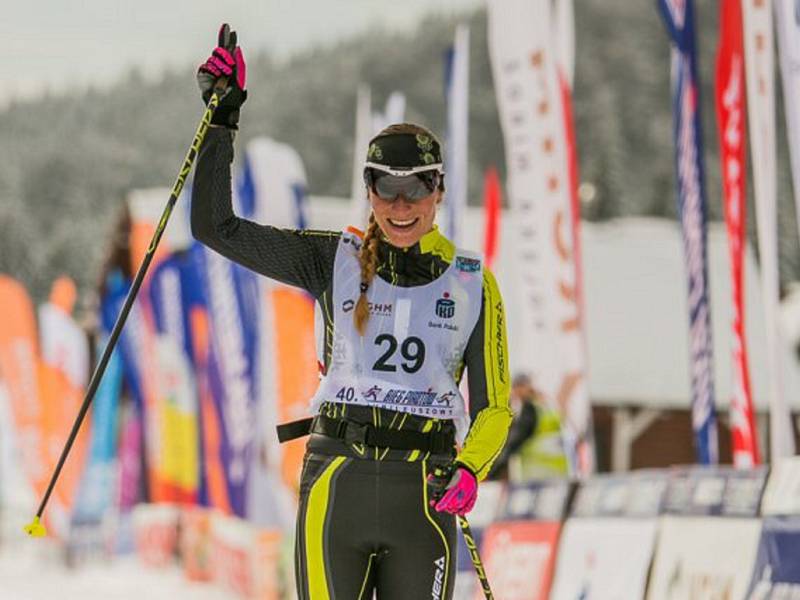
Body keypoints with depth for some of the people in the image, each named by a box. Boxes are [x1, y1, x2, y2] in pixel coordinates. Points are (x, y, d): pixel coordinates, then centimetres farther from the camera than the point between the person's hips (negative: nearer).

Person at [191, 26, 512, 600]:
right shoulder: (336, 261, 8)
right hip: (336, 485, 0)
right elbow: (217, 227, 3)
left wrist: (470, 469, -12)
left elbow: (493, 408, 8)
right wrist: (222, 118, -2)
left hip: (423, 492, 0)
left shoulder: (473, 284, 7)